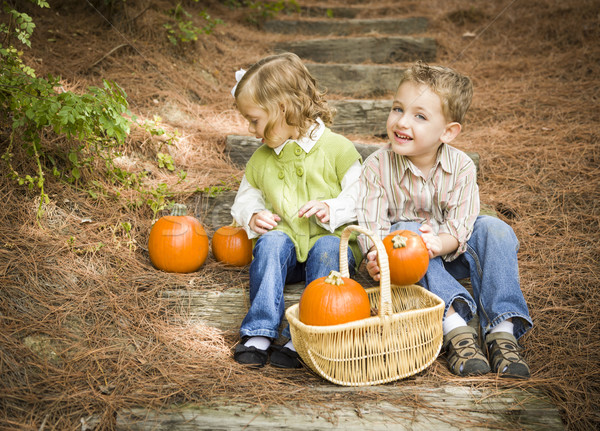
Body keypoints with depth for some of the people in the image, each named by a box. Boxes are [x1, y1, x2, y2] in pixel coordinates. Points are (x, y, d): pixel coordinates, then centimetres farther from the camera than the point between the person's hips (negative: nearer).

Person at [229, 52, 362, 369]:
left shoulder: (336, 148, -3)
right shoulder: (260, 159, 11)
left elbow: (362, 194, -3)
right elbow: (246, 198, 23)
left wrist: (332, 209, -22)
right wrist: (253, 216, 0)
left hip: (330, 240, -3)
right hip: (284, 240, 3)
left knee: (327, 249, -35)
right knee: (271, 243, -30)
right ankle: (260, 332, -32)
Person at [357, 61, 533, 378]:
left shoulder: (461, 167, -11)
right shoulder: (377, 166, -13)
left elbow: (460, 227, -17)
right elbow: (371, 224, -19)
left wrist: (439, 242, -41)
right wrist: (376, 257, -41)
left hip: (450, 254, 2)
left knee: (494, 229, -24)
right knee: (405, 231, -34)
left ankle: (502, 330, -28)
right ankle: (454, 326, -42)